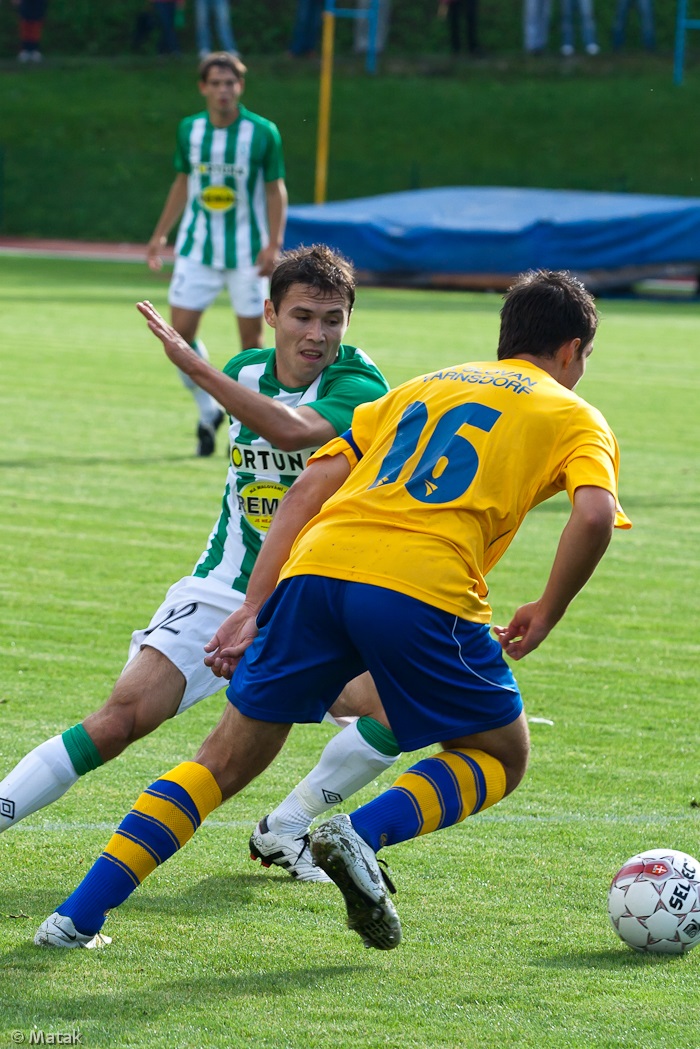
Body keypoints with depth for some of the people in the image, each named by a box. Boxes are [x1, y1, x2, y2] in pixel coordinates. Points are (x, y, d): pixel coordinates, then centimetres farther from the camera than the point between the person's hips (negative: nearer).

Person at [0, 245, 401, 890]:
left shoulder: (360, 387, -16)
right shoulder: (245, 372, 2)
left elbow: (291, 431, -37)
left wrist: (194, 364, -36)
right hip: (221, 594, 2)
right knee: (123, 717, -17)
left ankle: (286, 829, 0)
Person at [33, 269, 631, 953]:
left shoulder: (419, 389, 31)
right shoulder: (573, 416, 18)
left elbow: (308, 489, 19)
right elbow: (594, 514, -4)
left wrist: (253, 610, 17)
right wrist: (545, 615, 9)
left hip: (316, 566, 4)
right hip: (425, 589, -4)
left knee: (229, 758, 14)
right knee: (500, 758, 18)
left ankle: (78, 915, 4)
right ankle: (364, 833, -9)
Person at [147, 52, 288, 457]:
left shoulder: (263, 133, -7)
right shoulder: (189, 130, 2)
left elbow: (275, 189, -3)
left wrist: (274, 244, -13)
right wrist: (160, 235, 14)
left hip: (247, 252, -3)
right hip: (197, 249, 3)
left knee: (252, 338, 0)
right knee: (181, 332, -6)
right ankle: (209, 413, 13)